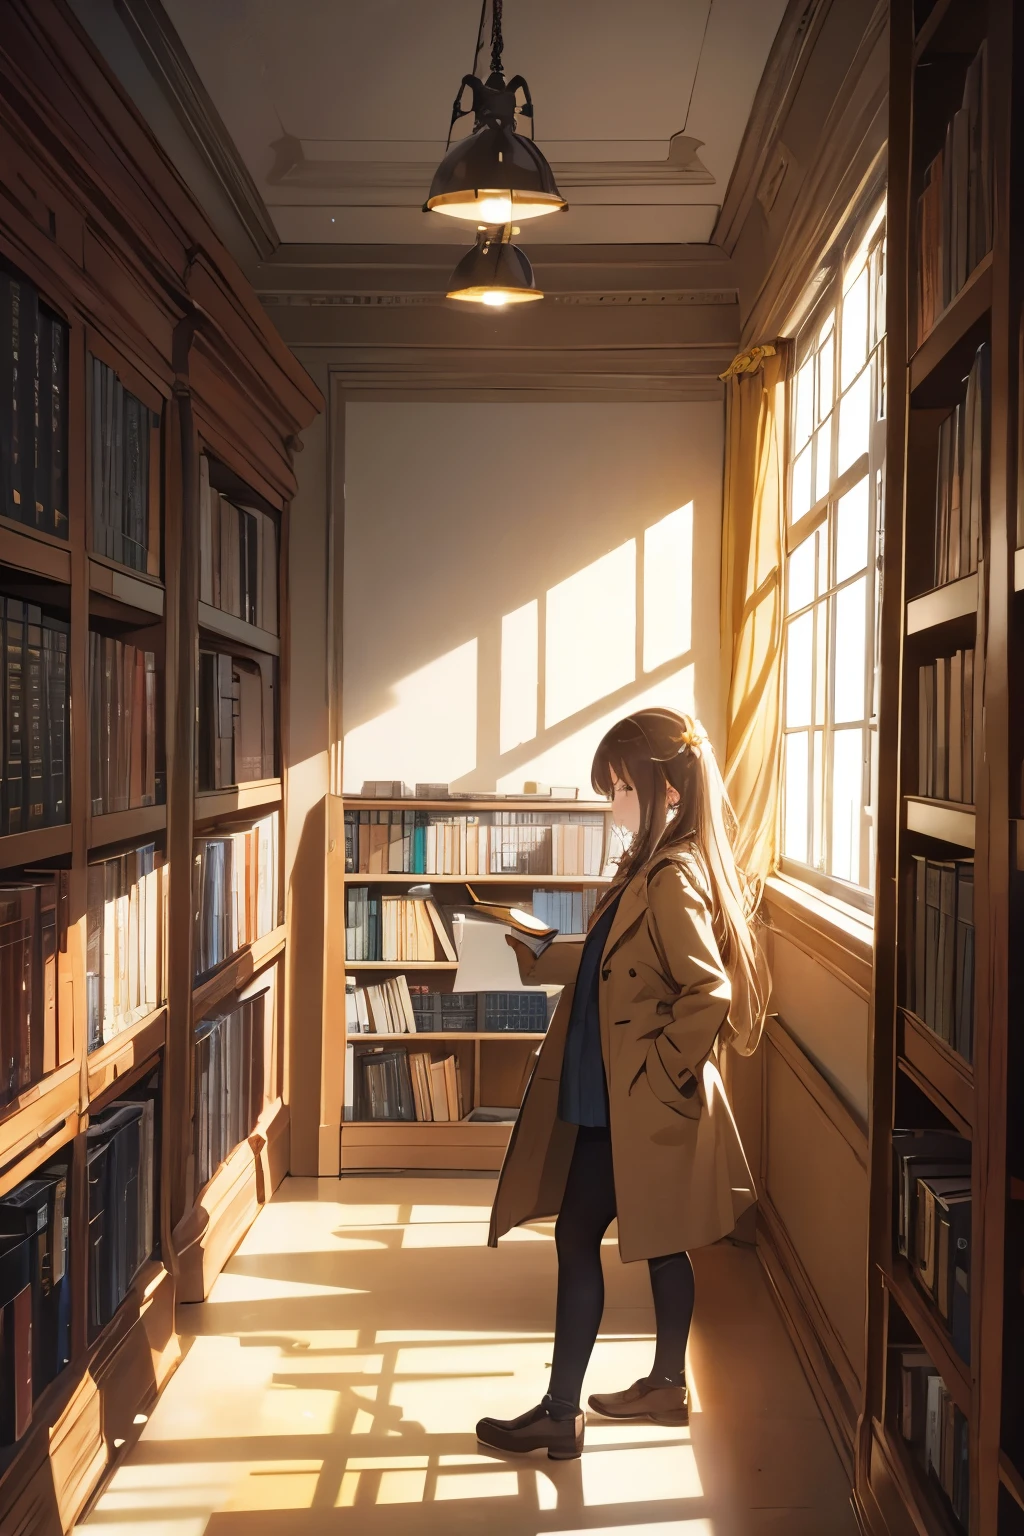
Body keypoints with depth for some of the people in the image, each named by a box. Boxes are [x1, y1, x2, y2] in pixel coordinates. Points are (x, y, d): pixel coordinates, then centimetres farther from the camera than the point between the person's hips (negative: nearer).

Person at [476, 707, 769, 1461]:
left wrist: (664, 1073, -18)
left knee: (578, 1236, 1)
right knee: (659, 1239, 19)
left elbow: (709, 993, -28)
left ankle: (559, 1416, 13)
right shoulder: (651, 866, 8)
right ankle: (668, 1384, 35)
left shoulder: (674, 879, -22)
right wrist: (530, 958, 14)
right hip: (619, 1096, 9)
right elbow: (612, 959, 18)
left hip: (632, 1105, -9)